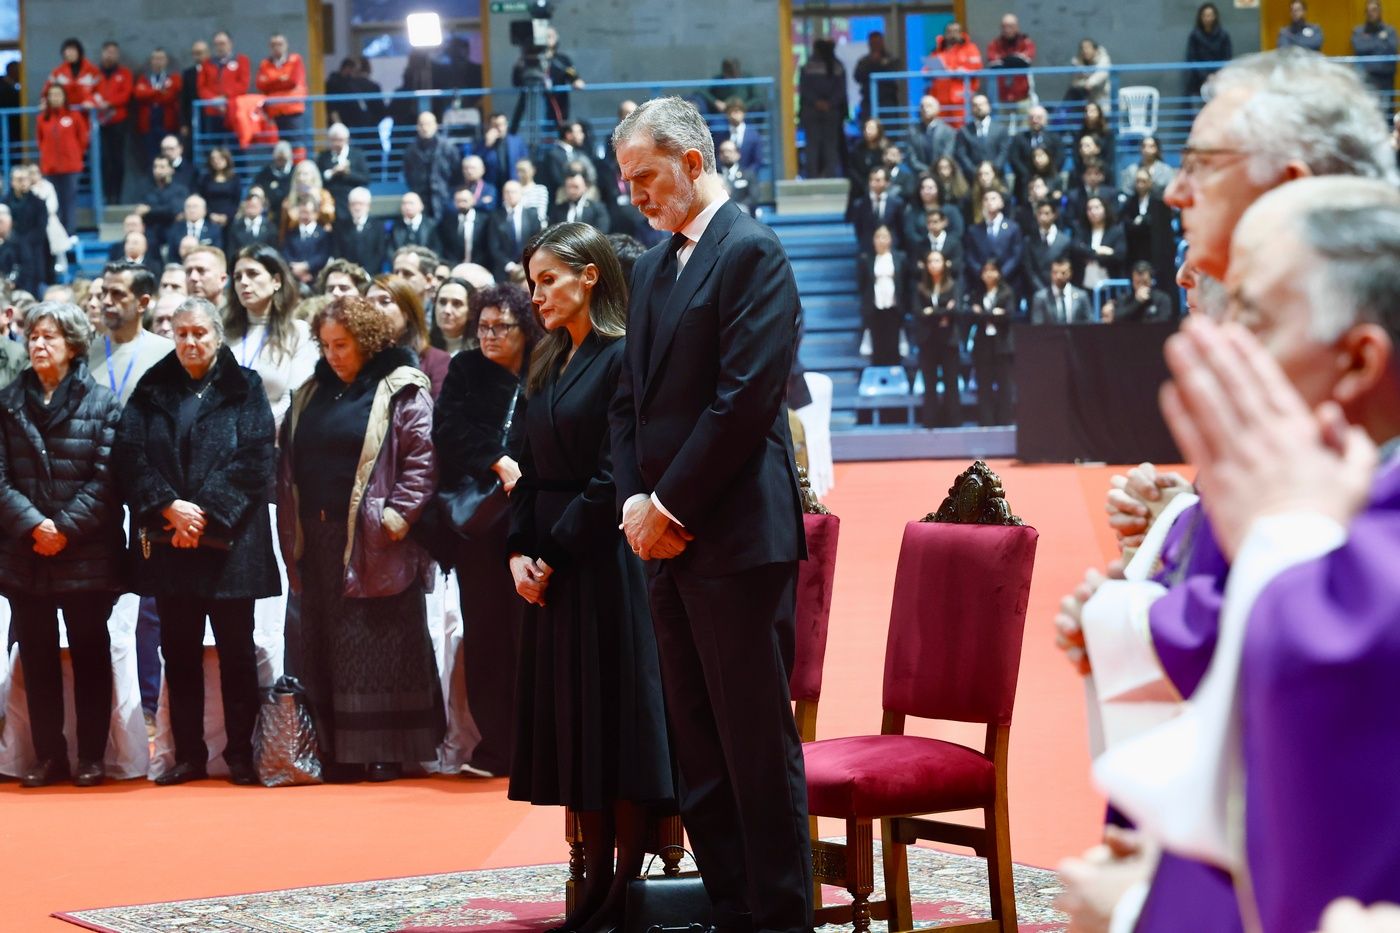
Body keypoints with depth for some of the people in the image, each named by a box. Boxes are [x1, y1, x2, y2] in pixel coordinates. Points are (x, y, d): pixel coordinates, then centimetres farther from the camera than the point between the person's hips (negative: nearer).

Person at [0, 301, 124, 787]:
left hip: (86, 553, -3)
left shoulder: (101, 401, -1)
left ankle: (91, 757, 11)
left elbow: (105, 477, -7)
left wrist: (67, 528, -15)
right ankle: (48, 756, 13)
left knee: (90, 654, 4)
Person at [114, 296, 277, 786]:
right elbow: (130, 456, 0)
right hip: (166, 540, 2)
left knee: (236, 650, 1)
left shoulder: (245, 390, 4)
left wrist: (207, 515, -14)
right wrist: (170, 507, -14)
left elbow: (254, 460, -7)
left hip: (229, 540, -2)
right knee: (179, 650, 5)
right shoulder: (152, 391, 10)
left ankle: (240, 752, 7)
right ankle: (188, 754, 11)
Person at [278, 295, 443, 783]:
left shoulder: (401, 390, -3)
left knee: (381, 643, -4)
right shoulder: (311, 394, 17)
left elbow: (422, 459, -10)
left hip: (373, 541, -6)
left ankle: (387, 751, 1)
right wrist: (292, 531, 9)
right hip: (319, 539, 6)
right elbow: (290, 464, 18)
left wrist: (395, 517, -16)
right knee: (326, 647, 7)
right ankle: (340, 751, 12)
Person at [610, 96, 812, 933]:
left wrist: (671, 507, -13)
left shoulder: (749, 253, -9)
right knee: (698, 741, 10)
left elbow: (746, 399, -16)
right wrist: (634, 500, 2)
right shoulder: (655, 267, 17)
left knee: (757, 739, -5)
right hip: (671, 539, 9)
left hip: (737, 536, -9)